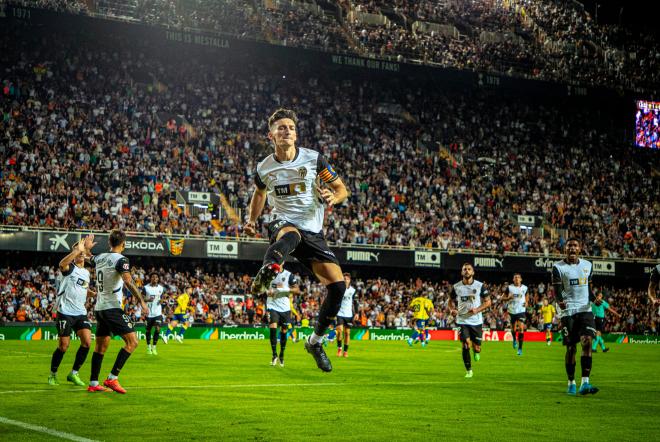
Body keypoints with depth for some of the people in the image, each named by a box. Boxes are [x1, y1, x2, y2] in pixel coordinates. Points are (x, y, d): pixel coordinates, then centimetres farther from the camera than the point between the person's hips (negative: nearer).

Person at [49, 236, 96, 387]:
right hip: (66, 312, -6)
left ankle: (73, 374, 5)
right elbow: (62, 264, -33)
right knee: (63, 346, -3)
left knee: (87, 342, -9)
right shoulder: (70, 268, -6)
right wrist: (78, 249, -37)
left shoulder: (86, 272, 15)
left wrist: (92, 293, 11)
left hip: (81, 313, 6)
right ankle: (53, 375, 18)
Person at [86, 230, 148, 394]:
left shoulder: (99, 257, 10)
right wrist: (142, 302, -24)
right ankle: (112, 378, -14)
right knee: (132, 342, -8)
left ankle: (93, 383, 15)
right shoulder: (120, 259, -12)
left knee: (101, 346, 15)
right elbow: (129, 282, -25)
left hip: (99, 307, 8)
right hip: (112, 308, -8)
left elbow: (90, 258, 35)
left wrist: (87, 248, 56)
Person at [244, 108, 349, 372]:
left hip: (313, 232, 2)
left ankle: (315, 342, 10)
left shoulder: (315, 159, -1)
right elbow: (260, 193, 26)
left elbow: (342, 189, 6)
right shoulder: (264, 168, 4)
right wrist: (252, 220, 10)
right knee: (290, 235, -42)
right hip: (282, 224, -2)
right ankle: (263, 278, -76)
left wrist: (332, 197, -17)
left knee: (338, 285, -12)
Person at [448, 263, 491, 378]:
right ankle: (468, 370, 3)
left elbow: (488, 301, 1)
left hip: (476, 321, 0)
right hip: (462, 321, 0)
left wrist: (477, 310, -16)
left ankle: (476, 351, 41)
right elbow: (451, 301, 14)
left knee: (477, 348, 2)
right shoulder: (456, 287, 1)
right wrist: (452, 309, -8)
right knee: (465, 345, -13)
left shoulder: (480, 286, -3)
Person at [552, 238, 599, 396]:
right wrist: (560, 301, -24)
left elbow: (589, 287, 18)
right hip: (568, 311, -2)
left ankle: (585, 383, -18)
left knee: (587, 342, -16)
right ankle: (571, 383, 17)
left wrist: (594, 299, -2)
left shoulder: (587, 265, 11)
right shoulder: (558, 267, 0)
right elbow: (556, 290, -3)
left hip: (585, 310, 2)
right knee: (571, 348, 1)